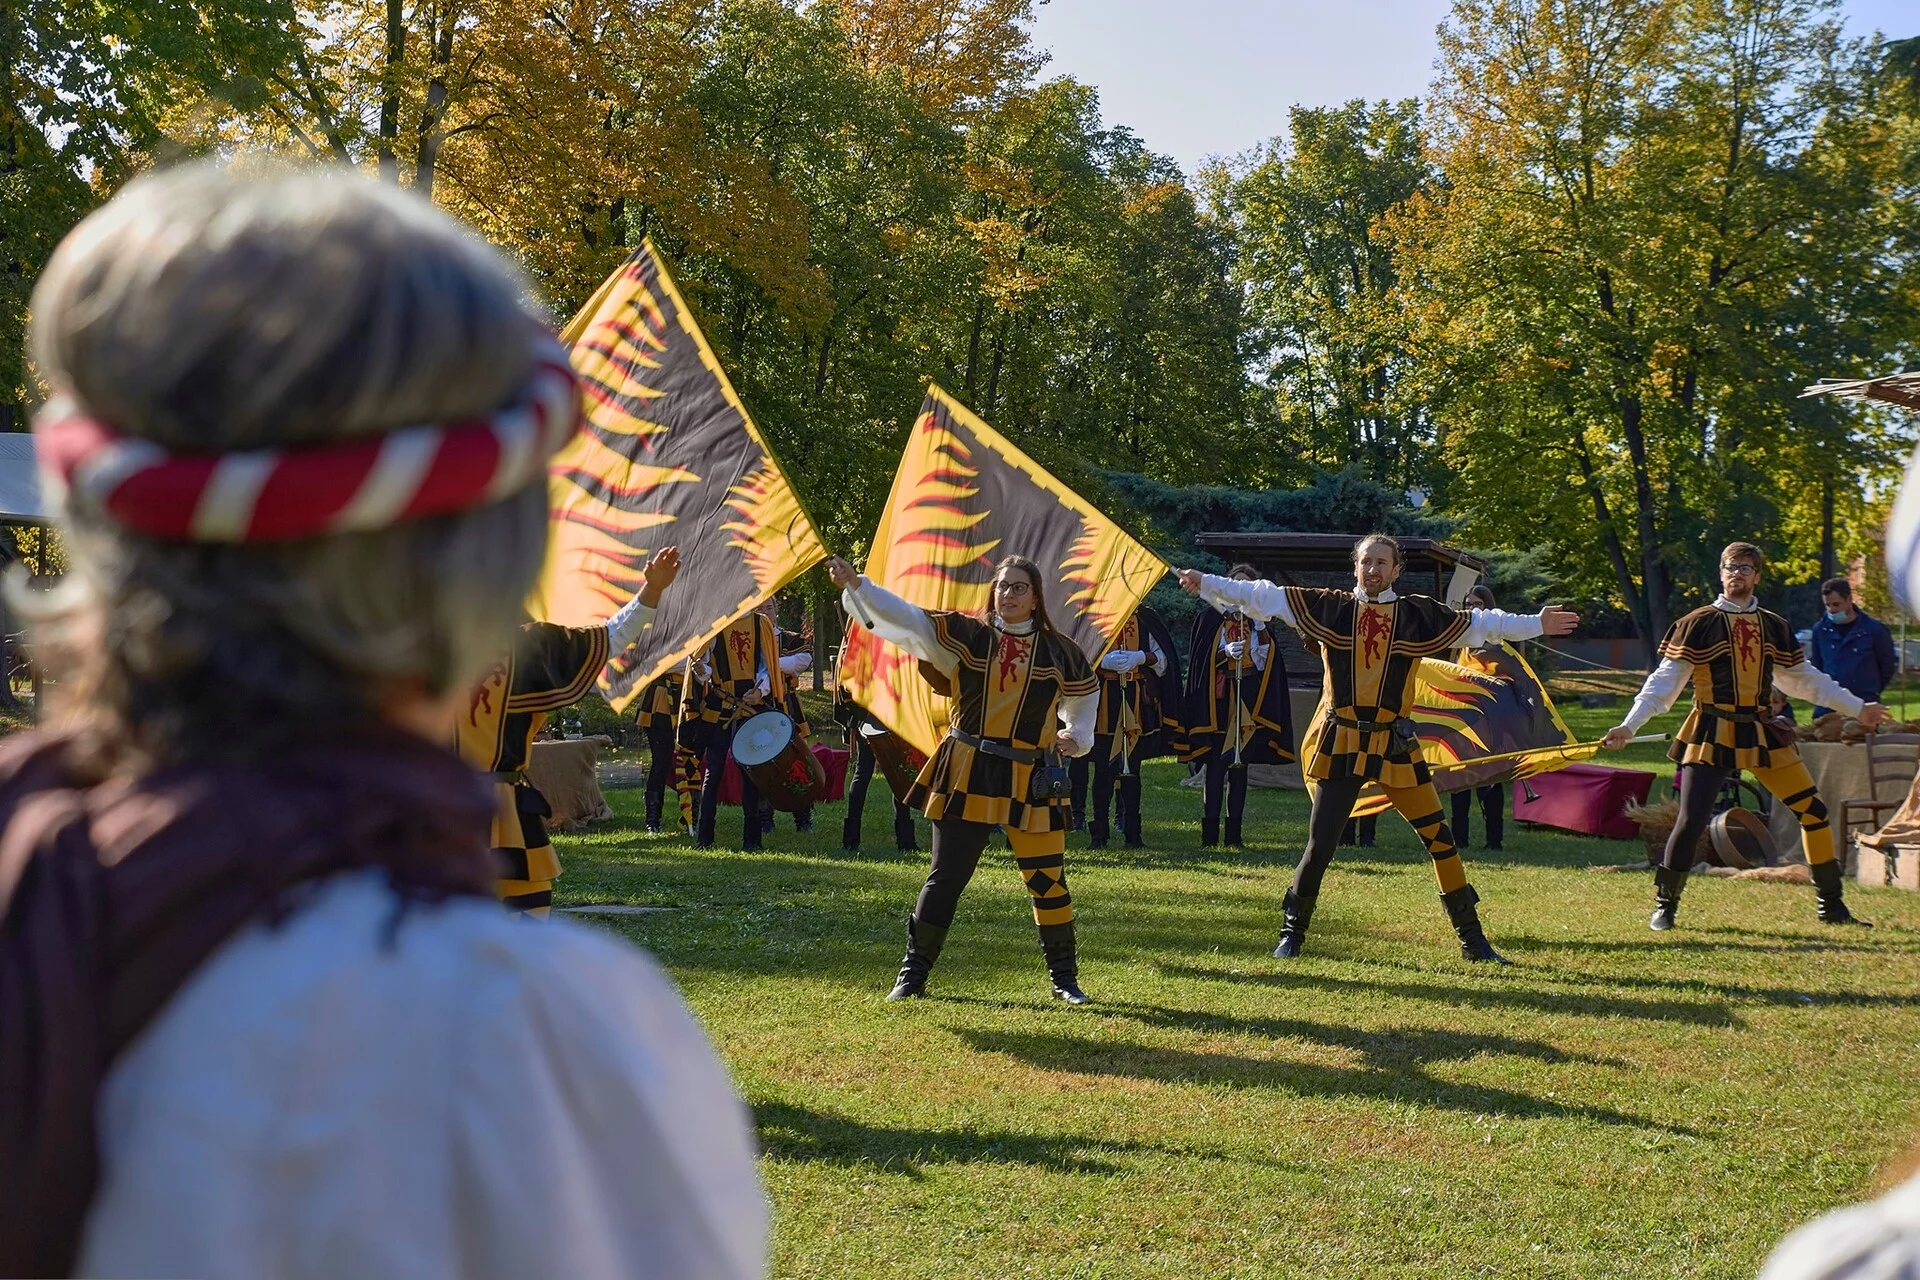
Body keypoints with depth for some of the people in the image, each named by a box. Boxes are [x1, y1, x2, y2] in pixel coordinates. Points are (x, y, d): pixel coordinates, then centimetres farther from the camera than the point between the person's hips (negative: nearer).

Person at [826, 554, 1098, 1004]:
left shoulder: (1060, 652, 3)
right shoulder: (965, 634, -1)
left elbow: (1085, 694, 21)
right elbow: (904, 617, -10)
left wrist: (1077, 737, 5)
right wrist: (855, 584, -22)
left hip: (1032, 781, 1)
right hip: (967, 776, -1)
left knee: (1047, 880, 4)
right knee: (945, 877, 2)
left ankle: (1065, 978, 20)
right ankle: (913, 974, 14)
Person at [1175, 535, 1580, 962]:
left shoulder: (1418, 614, 4)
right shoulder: (1330, 607, 1)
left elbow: (1481, 624, 10)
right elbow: (1264, 598, -1)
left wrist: (1536, 626, 7)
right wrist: (1205, 583, -6)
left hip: (1396, 745, 1)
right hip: (1340, 745, -1)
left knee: (1439, 837, 2)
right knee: (1320, 844, -3)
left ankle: (1472, 939, 14)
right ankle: (1292, 932, 16)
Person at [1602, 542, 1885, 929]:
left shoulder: (1774, 627, 10)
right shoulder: (1698, 624, -4)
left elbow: (1803, 679, 21)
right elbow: (1665, 681, -8)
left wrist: (1857, 708, 21)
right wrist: (1629, 725, -19)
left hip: (1762, 734, 5)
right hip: (1710, 736, -5)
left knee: (1814, 811, 5)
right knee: (1690, 822, -14)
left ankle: (1831, 906, 20)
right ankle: (1664, 906, 4)